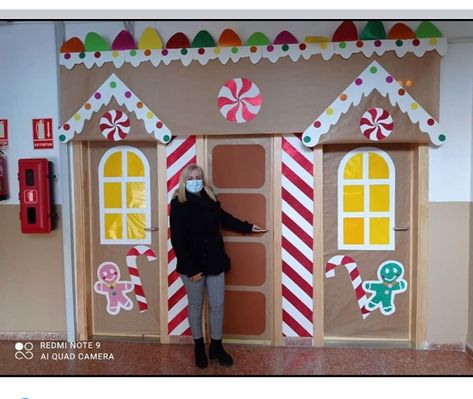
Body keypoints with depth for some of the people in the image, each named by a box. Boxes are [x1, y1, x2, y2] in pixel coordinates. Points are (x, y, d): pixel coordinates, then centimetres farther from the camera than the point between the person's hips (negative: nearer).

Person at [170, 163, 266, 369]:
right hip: (193, 265, -4)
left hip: (215, 262, 4)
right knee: (195, 306, 12)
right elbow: (177, 240, -14)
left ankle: (216, 346, 27)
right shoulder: (178, 204, -11)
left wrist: (248, 227, 26)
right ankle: (199, 347, 31)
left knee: (217, 306, 9)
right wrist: (191, 269, -17)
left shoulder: (209, 199, 4)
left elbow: (225, 218, 22)